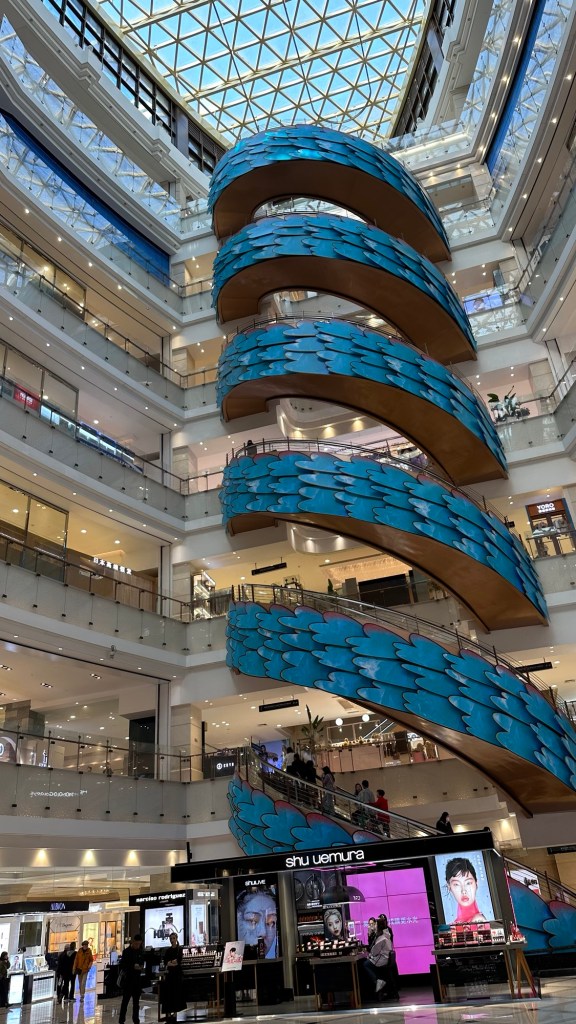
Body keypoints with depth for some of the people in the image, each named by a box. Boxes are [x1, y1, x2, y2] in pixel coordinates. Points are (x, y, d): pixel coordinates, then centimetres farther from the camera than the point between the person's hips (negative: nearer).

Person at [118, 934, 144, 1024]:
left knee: (136, 1001, 9)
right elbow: (122, 965, -12)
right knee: (125, 1000, 1)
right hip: (128, 979, -5)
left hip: (137, 979, 5)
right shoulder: (127, 951, -9)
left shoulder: (140, 951, 7)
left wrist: (141, 967, -6)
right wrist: (133, 967, -23)